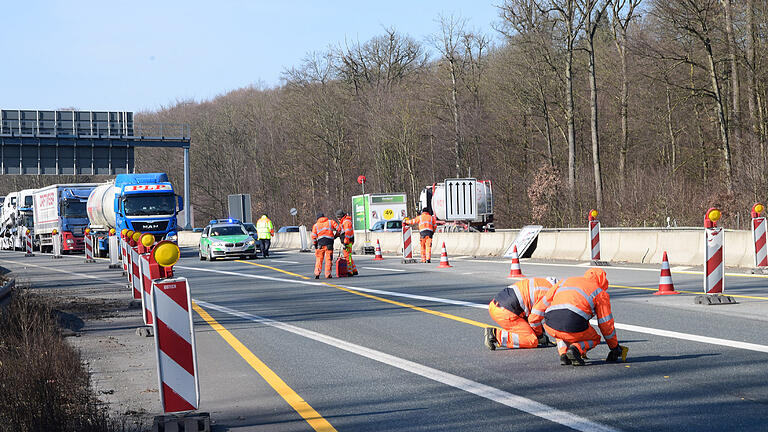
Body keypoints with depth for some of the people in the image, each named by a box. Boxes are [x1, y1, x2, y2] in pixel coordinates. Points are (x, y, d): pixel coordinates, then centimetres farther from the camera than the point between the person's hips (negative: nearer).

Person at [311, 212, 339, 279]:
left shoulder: (316, 225, 9)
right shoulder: (330, 222, 8)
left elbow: (313, 236, 2)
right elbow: (338, 229, 4)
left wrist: (315, 244, 13)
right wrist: (336, 235, 20)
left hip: (320, 243, 1)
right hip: (329, 243, -1)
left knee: (319, 259, 8)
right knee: (328, 259, 3)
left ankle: (317, 273, 1)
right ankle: (328, 274, -1)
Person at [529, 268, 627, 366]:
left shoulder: (565, 282, 32)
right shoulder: (600, 293, 21)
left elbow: (544, 302, 34)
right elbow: (606, 324, 24)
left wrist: (533, 320, 45)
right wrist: (614, 347, 36)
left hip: (550, 328, 4)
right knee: (594, 339, 27)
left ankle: (563, 354, 11)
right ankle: (575, 349, -4)